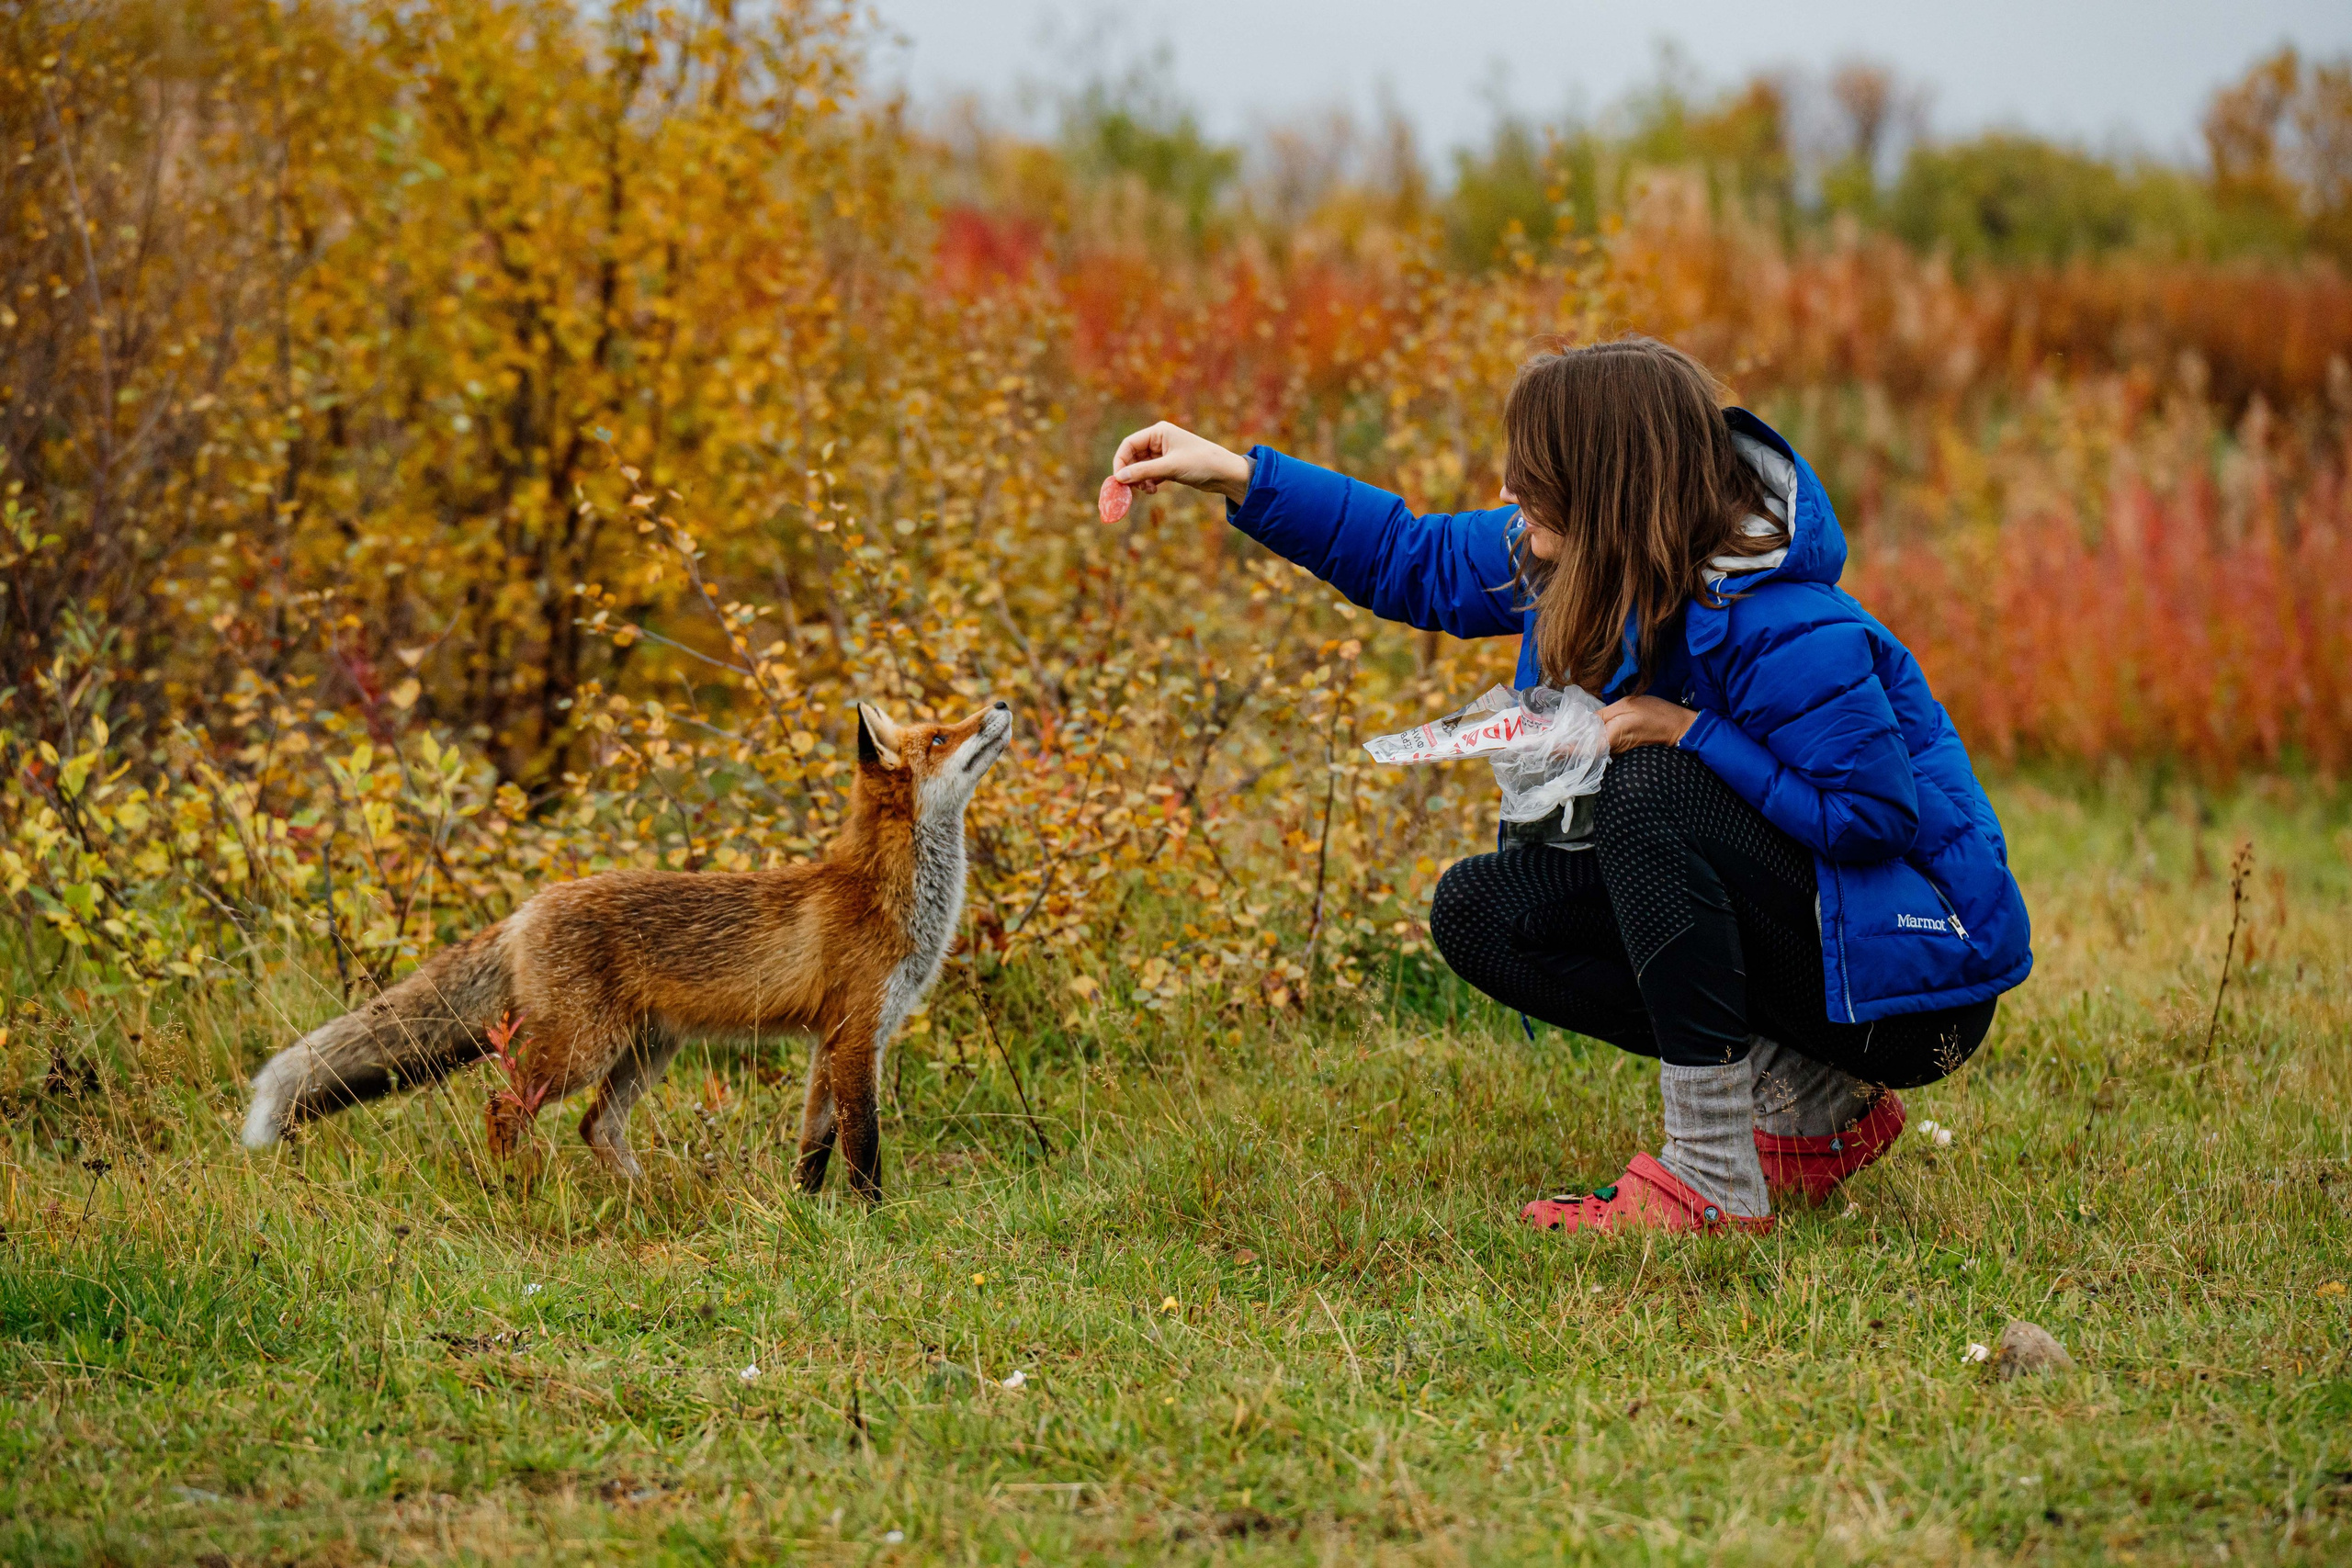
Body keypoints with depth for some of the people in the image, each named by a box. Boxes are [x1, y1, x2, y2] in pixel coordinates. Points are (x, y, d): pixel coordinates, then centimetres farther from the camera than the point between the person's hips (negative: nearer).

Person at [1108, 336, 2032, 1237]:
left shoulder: (1787, 636, -28)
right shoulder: (1574, 563, -2)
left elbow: (1876, 815, -30)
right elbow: (1415, 561, 11)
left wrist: (1686, 733, -28)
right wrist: (1237, 477, 5)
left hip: (1914, 973, -9)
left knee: (1650, 792, -30)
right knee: (1478, 912, -2)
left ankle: (1714, 1179, -26)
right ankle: (1813, 1105, 0)